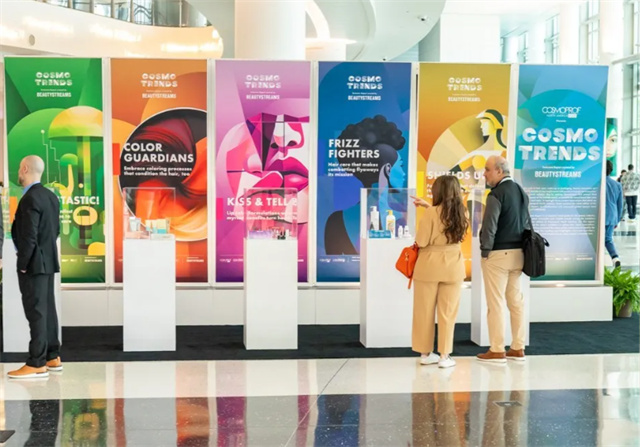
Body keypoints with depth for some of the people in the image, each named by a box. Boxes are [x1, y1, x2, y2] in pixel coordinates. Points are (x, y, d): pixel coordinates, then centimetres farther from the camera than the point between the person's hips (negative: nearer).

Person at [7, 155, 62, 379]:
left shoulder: (30, 199, -18)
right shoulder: (51, 196, 9)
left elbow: (29, 237, -21)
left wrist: (22, 264, -13)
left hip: (34, 263, -9)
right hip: (48, 261, 9)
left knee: (36, 312, -5)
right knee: (47, 309, 13)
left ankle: (37, 364, -1)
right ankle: (52, 357, 20)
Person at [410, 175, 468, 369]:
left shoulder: (431, 213, -15)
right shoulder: (462, 213, 0)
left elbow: (421, 241, -13)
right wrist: (427, 206, 18)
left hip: (429, 266, -3)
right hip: (453, 267, 3)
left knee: (425, 311, 10)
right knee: (448, 312, 8)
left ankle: (426, 353, 20)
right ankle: (444, 356, 9)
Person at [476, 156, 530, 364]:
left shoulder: (496, 194, -15)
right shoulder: (520, 191, 11)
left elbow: (489, 227, -18)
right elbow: (527, 222, 14)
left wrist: (485, 251, -8)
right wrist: (523, 247, 17)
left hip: (498, 254, -8)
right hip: (518, 253, 8)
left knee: (495, 303, -1)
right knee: (516, 301, 12)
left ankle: (497, 351, 4)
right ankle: (518, 348, 18)